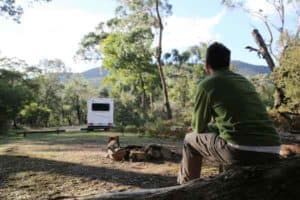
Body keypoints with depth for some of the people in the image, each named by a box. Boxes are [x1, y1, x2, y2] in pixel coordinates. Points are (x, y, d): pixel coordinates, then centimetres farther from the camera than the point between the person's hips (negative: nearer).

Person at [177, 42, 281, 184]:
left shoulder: (206, 85, 3)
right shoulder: (244, 81, 22)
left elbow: (198, 128, 11)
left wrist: (209, 128, 34)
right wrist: (215, 126, 43)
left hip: (240, 152, -6)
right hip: (271, 153, 7)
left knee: (190, 139, 18)